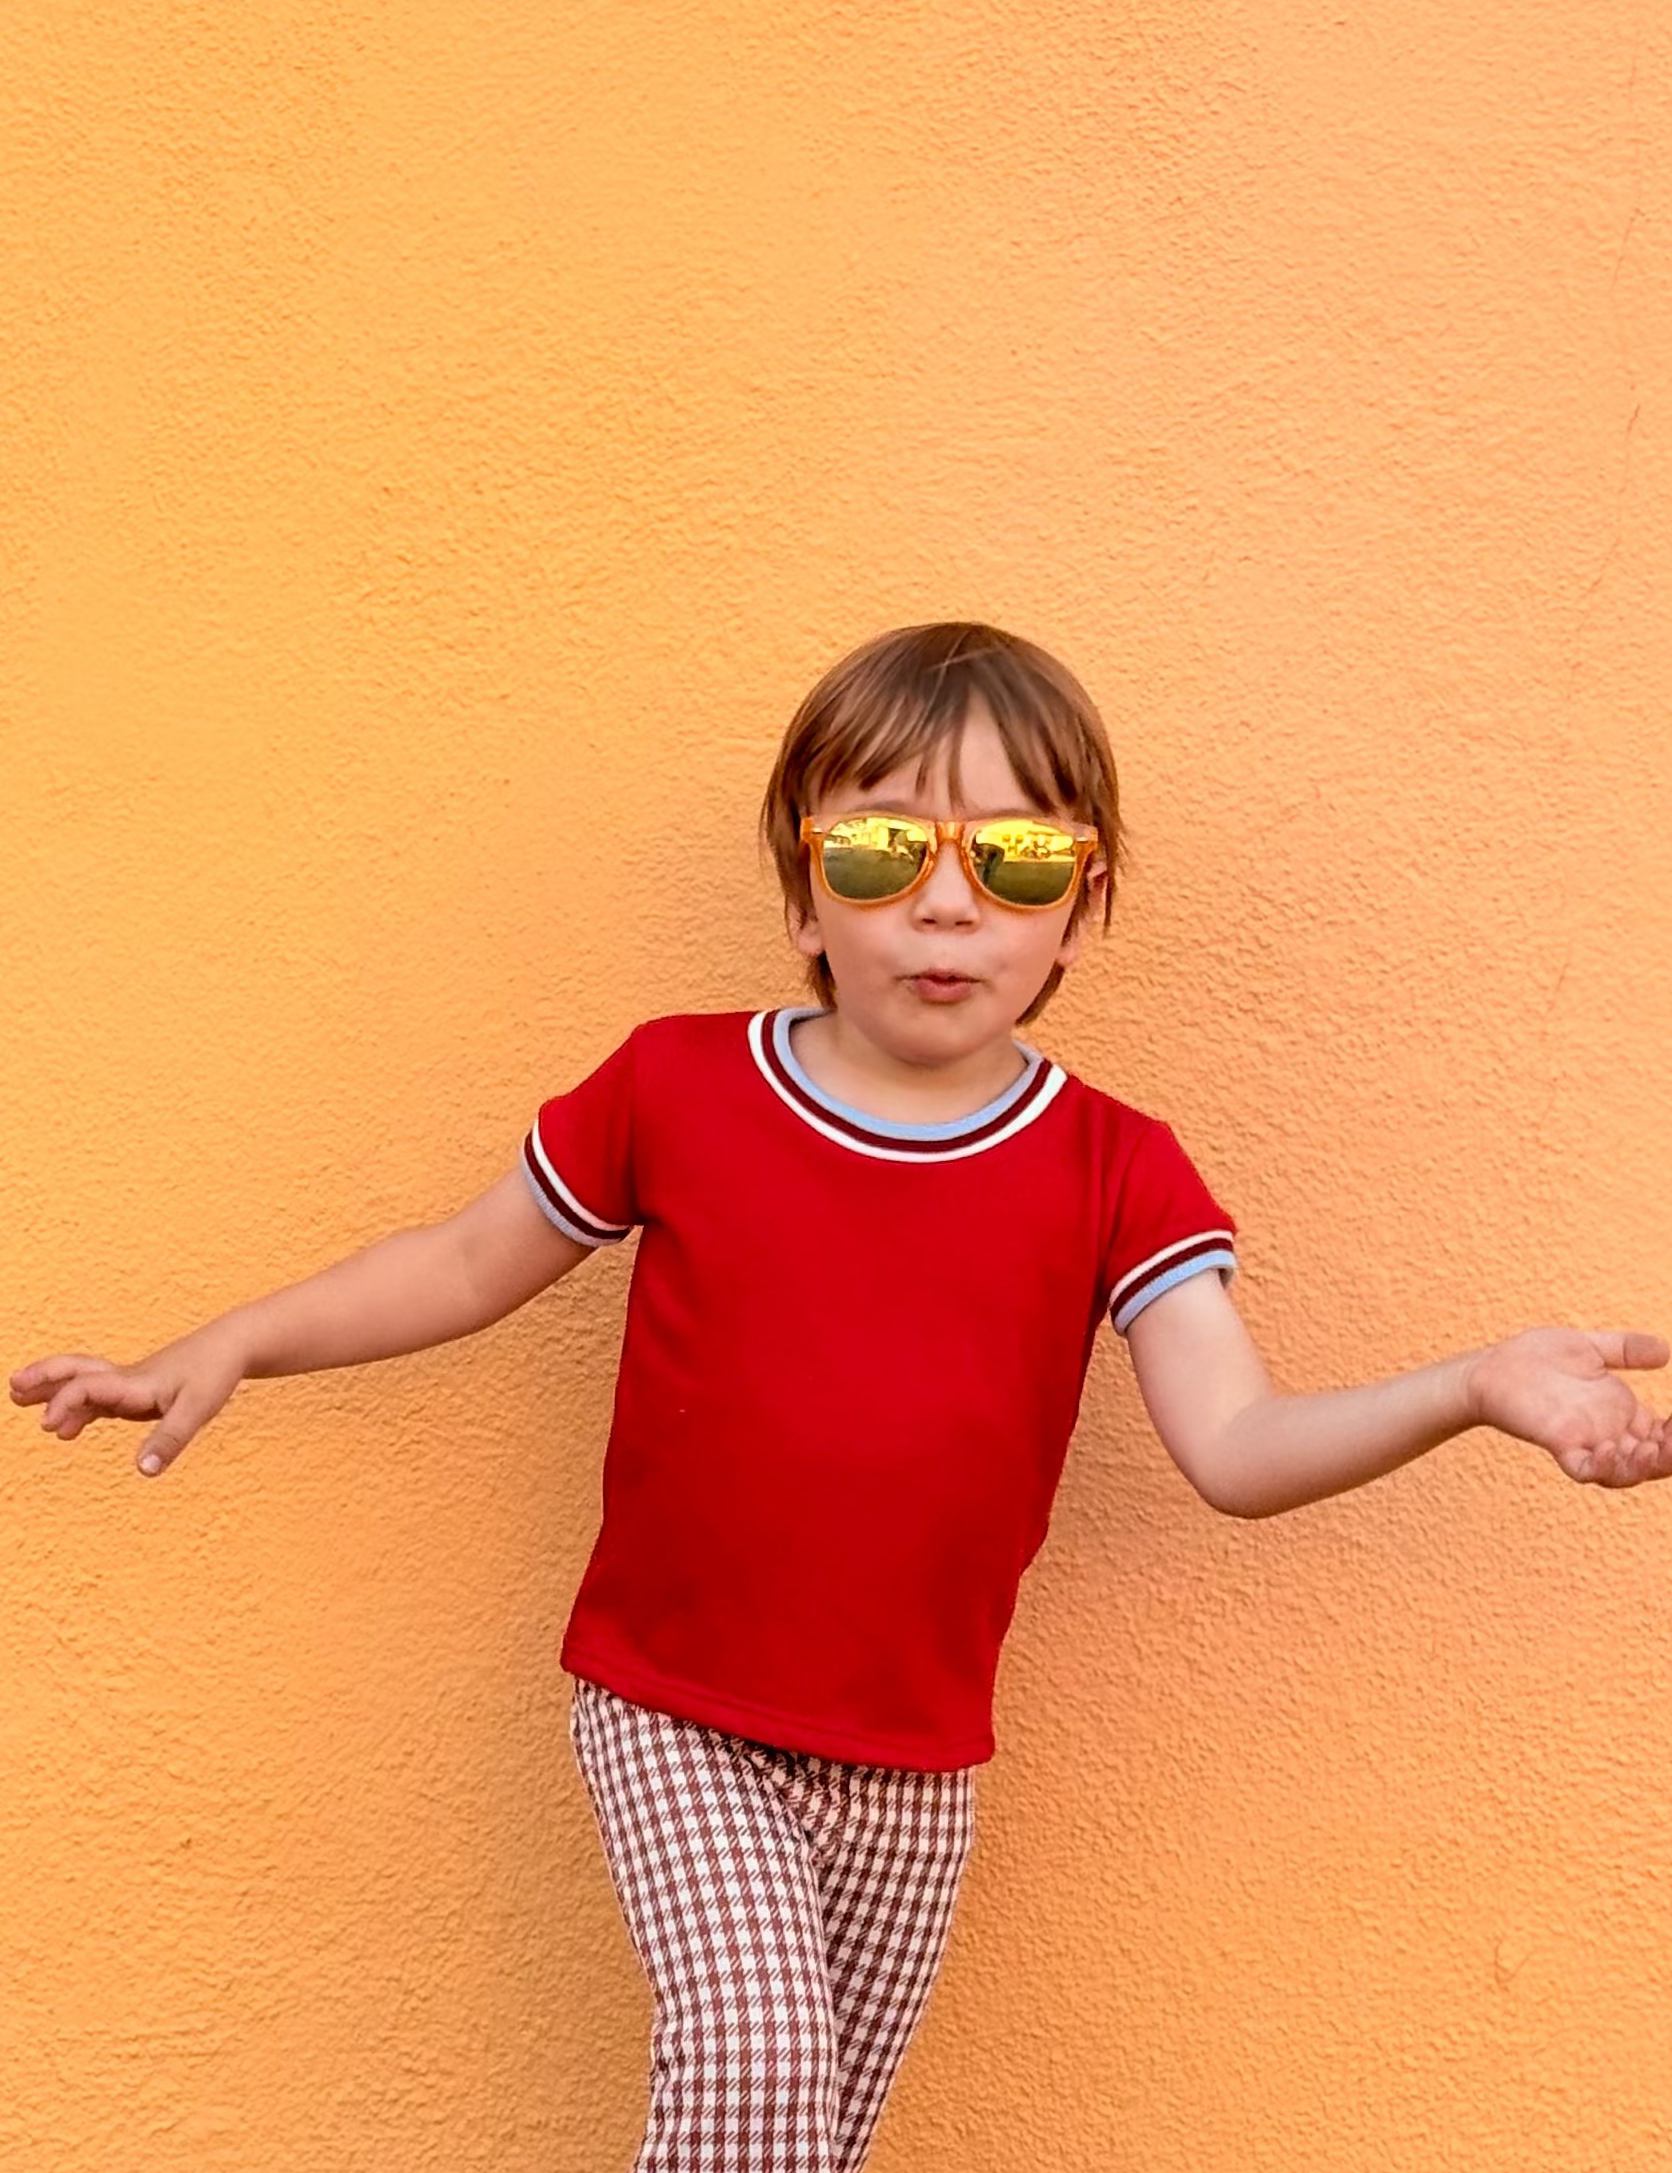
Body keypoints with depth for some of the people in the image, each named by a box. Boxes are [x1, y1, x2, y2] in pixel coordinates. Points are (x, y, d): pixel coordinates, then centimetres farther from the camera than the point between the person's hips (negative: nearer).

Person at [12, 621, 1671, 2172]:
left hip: (912, 1769, 2)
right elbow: (468, 1264, 5)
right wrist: (225, 1349, -3)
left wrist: (1476, 1386, -32)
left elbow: (1238, 1450, -16)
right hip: (671, 1716, -2)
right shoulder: (677, 1090, -8)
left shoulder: (1114, 1175, -7)